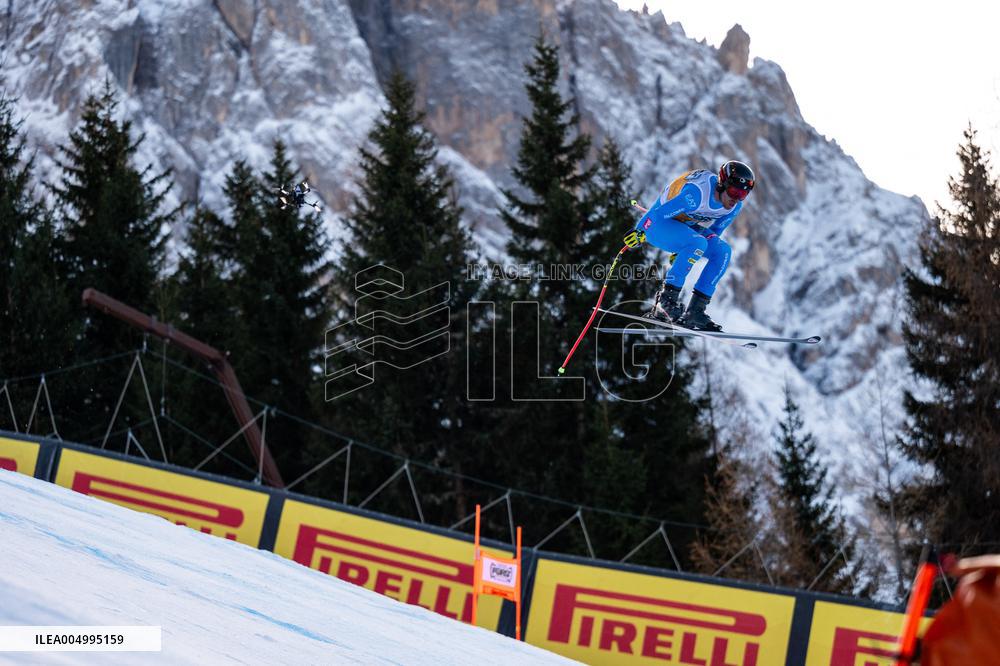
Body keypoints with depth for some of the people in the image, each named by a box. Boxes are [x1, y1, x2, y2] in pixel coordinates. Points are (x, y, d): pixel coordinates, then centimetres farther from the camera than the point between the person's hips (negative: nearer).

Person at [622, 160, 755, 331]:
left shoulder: (735, 206, -10)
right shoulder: (697, 193, -33)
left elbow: (714, 232, 7)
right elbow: (660, 213, -22)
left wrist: (682, 252, 14)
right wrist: (640, 233, -9)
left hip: (688, 229, 7)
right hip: (659, 223, -7)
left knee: (722, 251, -16)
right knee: (698, 243, -34)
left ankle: (695, 310, -16)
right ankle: (666, 298, -23)